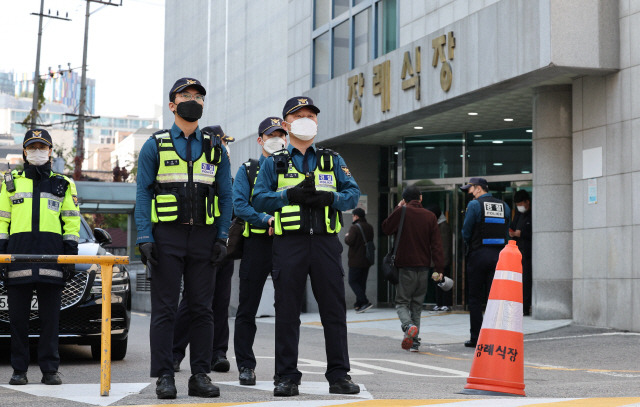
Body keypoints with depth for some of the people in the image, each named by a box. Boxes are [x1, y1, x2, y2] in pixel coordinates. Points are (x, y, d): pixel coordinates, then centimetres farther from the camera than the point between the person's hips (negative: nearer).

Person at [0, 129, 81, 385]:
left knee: (50, 316, -2)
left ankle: (50, 370, 3)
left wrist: (70, 253, 2)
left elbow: (72, 222, 12)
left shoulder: (63, 185, 15)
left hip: (51, 255, -1)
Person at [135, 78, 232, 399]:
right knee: (164, 310, -2)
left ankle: (200, 376, 8)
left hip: (204, 237, 2)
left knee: (202, 309, 3)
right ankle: (164, 376, 2)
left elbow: (225, 196, 12)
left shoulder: (215, 149, 12)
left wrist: (222, 238, 1)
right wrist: (145, 238, -9)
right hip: (167, 236, -2)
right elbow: (143, 195, 2)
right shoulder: (155, 146, 5)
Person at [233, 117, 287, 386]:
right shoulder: (247, 170, 10)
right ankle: (246, 366, 6)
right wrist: (267, 220, -16)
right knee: (247, 308, -1)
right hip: (256, 242, -1)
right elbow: (239, 205, -3)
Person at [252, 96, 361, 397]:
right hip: (289, 242, -1)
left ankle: (339, 375, 5)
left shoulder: (332, 160, 16)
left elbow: (353, 194, 8)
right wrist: (290, 195, -13)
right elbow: (259, 199, 2)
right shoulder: (274, 163, 12)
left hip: (326, 241, 1)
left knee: (334, 309, 0)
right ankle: (287, 377, 4)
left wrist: (329, 198, -11)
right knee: (287, 312, -1)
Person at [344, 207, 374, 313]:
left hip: (356, 261, -8)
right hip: (367, 260, 8)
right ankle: (359, 304, 13)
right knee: (362, 282, 12)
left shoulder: (355, 227, -15)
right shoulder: (370, 227, 11)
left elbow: (349, 241, -22)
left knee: (353, 281, -2)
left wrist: (346, 237, -1)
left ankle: (365, 302, -15)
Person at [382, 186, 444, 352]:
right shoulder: (430, 216, 3)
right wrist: (439, 269, -1)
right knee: (417, 305, 12)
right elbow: (436, 244, -1)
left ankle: (408, 326, -24)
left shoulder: (402, 212, -6)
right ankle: (414, 341, 9)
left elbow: (386, 228, 10)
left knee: (401, 303, 5)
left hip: (405, 267, -3)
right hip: (423, 268, 3)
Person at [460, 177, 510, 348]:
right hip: (499, 255, 4)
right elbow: (506, 233, 9)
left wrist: (469, 247, 11)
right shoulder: (504, 206, 9)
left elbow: (466, 232, -7)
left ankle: (476, 338, 4)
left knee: (475, 298, 4)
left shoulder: (474, 205, -6)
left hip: (478, 255, -4)